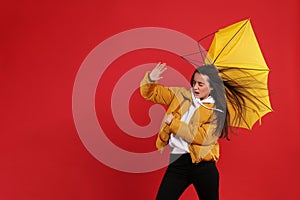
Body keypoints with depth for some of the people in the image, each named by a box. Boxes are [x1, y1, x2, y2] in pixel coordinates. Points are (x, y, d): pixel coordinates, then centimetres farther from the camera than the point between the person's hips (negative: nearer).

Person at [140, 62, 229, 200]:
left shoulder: (216, 111, -1)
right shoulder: (181, 95, 8)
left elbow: (202, 137, -16)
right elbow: (149, 92, 9)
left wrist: (173, 123, -14)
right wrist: (150, 79, -13)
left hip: (203, 164, -2)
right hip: (178, 161, 2)